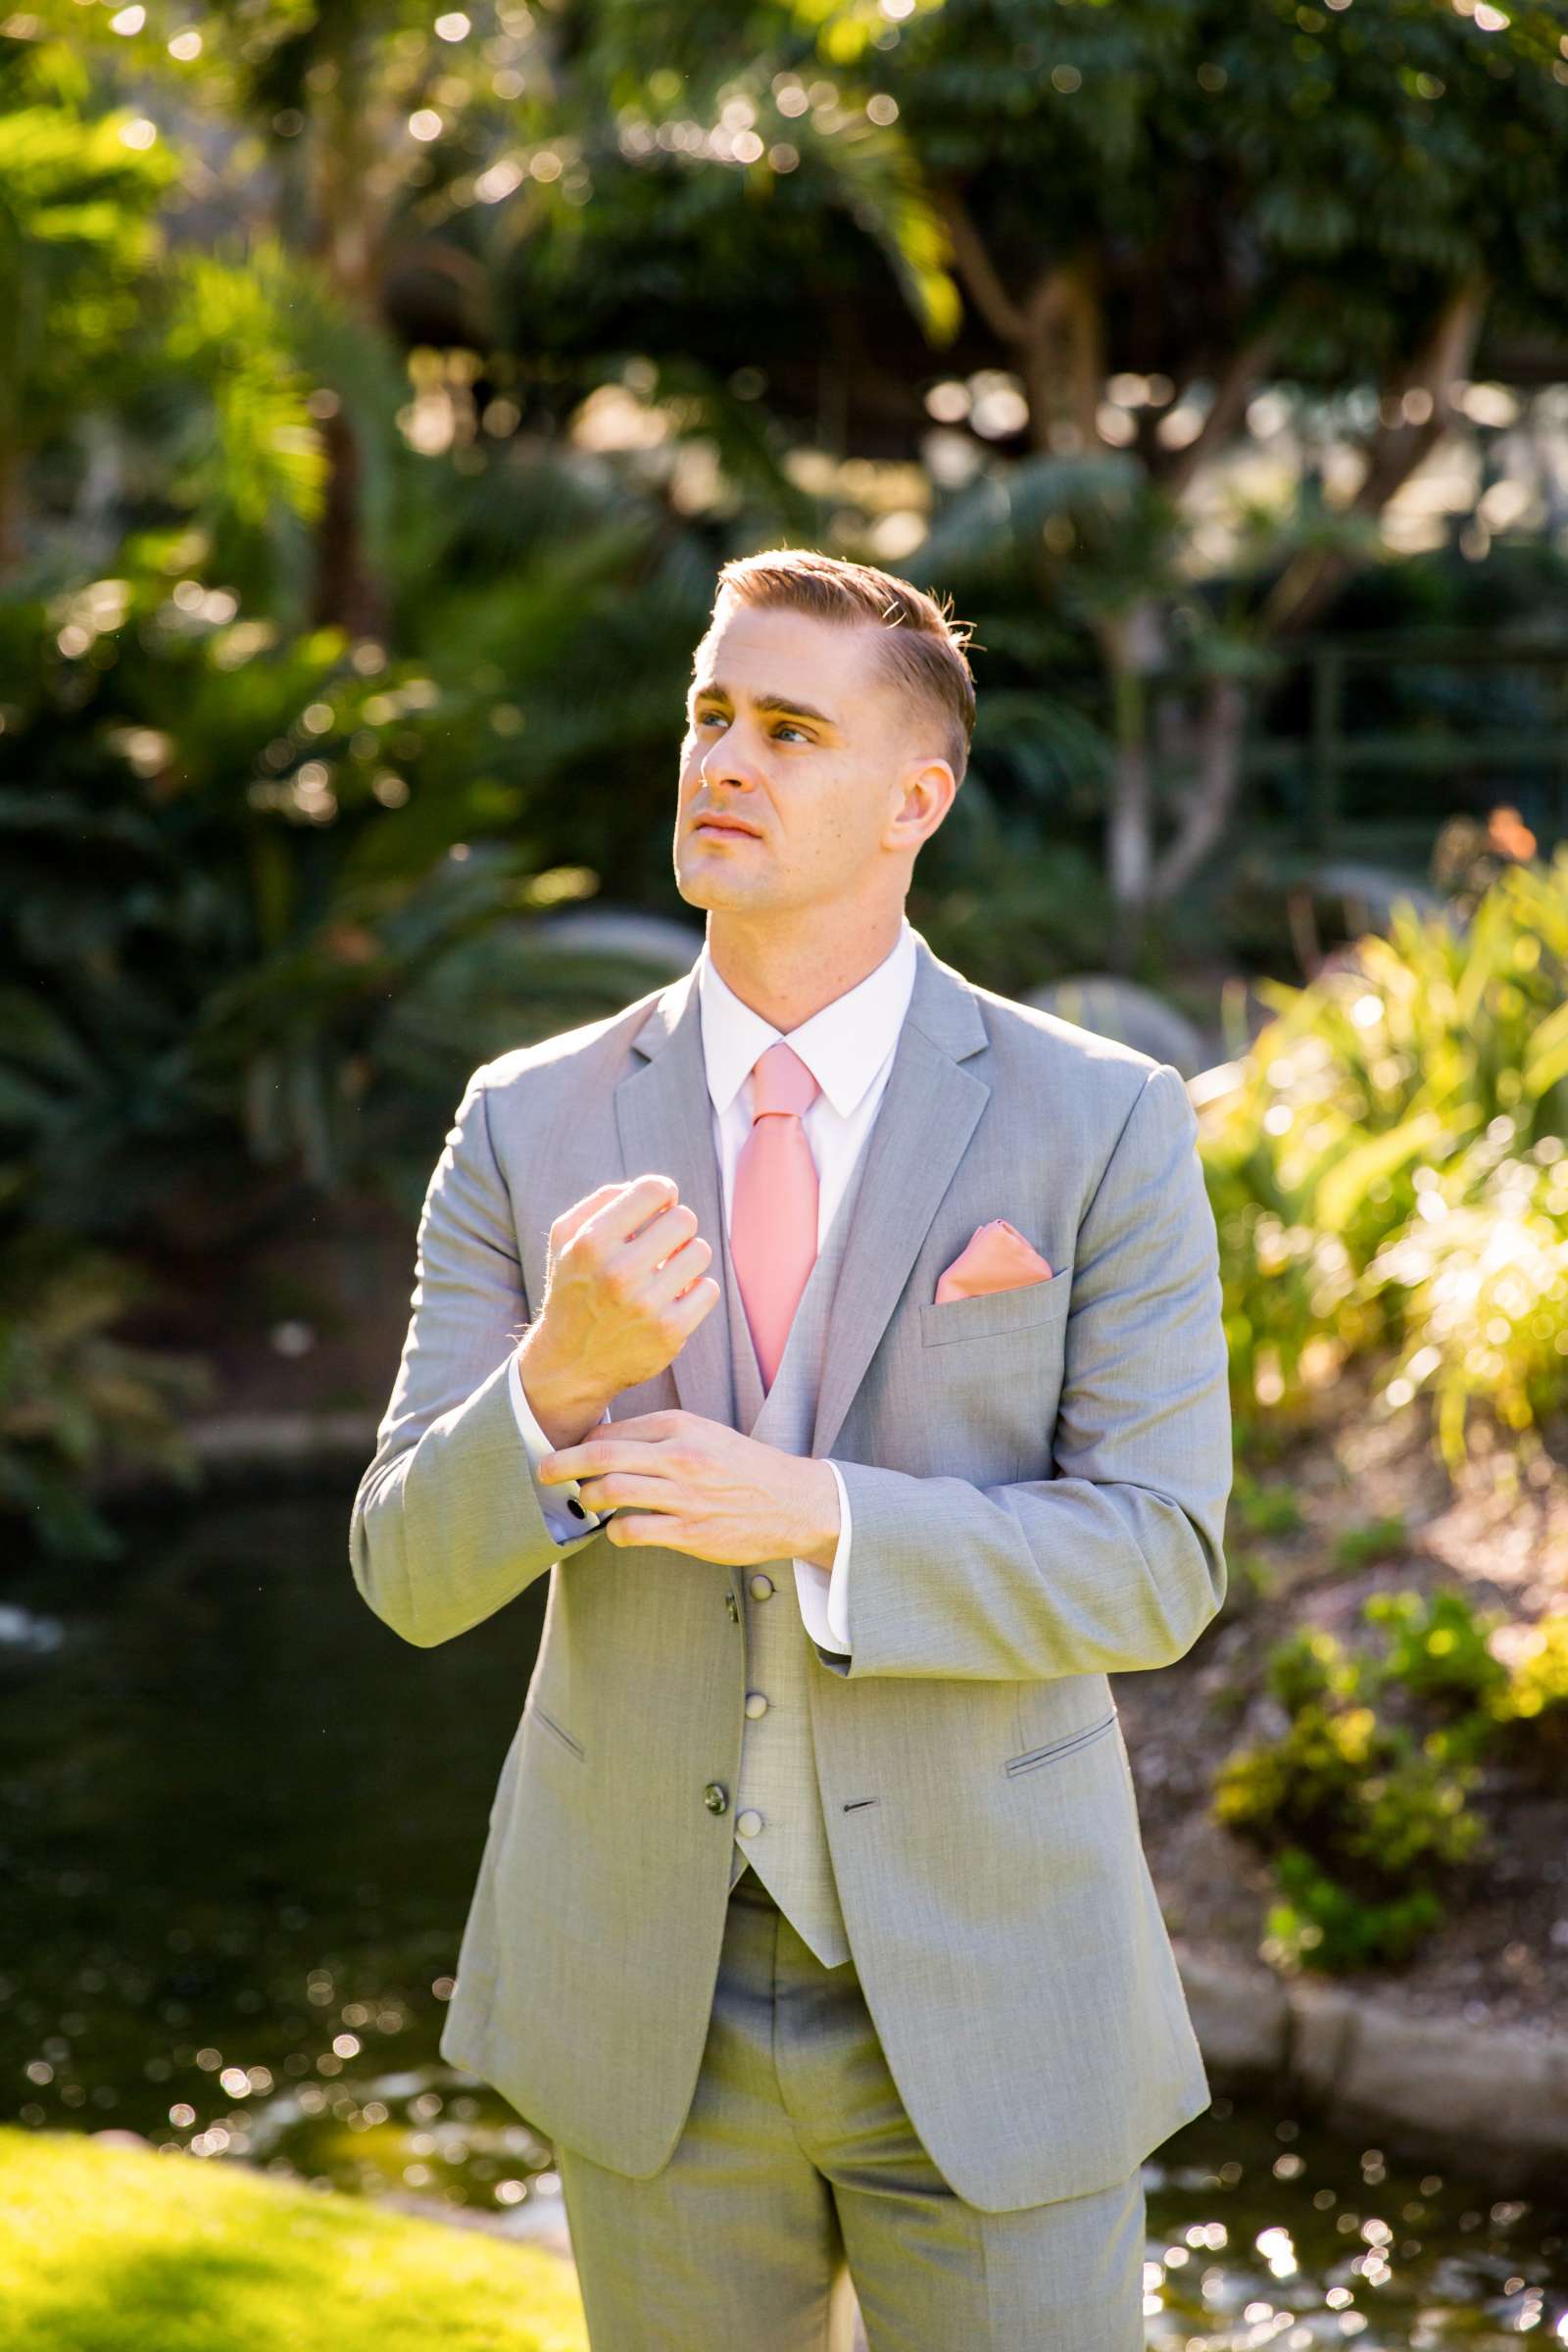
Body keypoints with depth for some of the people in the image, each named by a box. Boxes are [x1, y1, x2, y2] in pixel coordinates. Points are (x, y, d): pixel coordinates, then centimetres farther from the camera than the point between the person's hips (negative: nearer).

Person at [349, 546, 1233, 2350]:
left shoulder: (1103, 1126, -9)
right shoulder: (532, 1125, -3)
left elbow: (1157, 1570, -13)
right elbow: (415, 1573, -6)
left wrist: (809, 1516, -28)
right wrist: (566, 1372, -28)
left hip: (986, 1984, -2)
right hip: (649, 1984, 2)